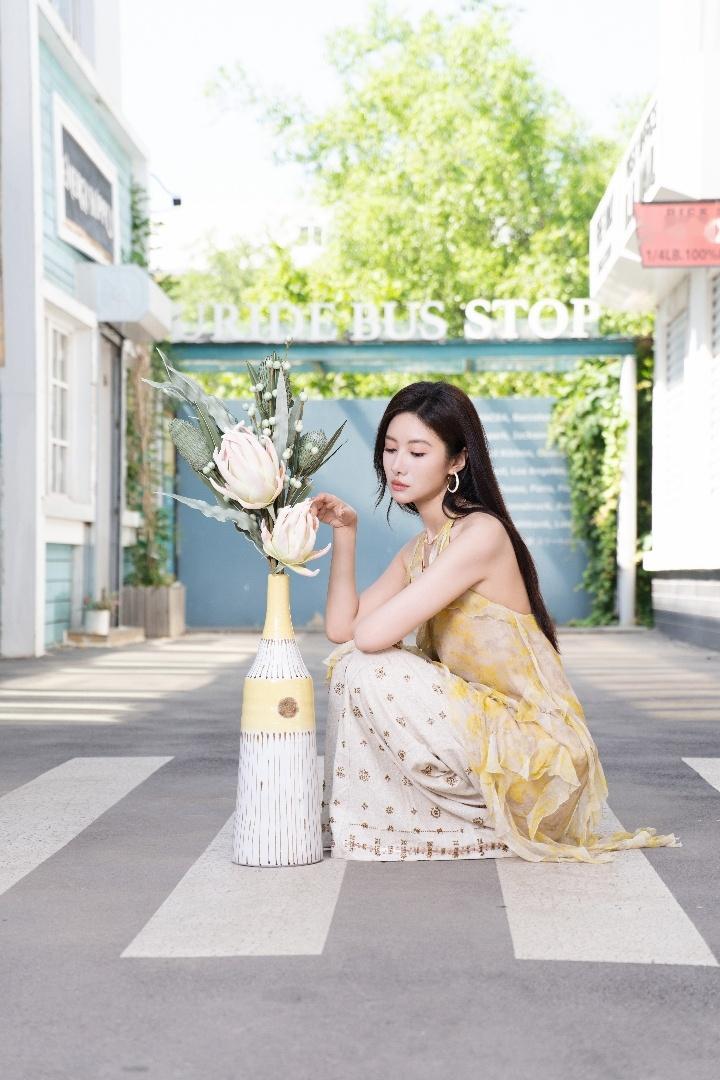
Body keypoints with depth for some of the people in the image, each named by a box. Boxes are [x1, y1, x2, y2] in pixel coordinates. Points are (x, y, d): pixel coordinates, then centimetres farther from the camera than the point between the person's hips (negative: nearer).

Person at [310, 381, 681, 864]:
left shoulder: (481, 534, -19)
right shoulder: (420, 549, 11)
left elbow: (371, 635, -24)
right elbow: (342, 627, 3)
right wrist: (344, 533, -2)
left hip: (532, 752, -9)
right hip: (484, 725, 9)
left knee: (363, 668, -16)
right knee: (349, 663, 5)